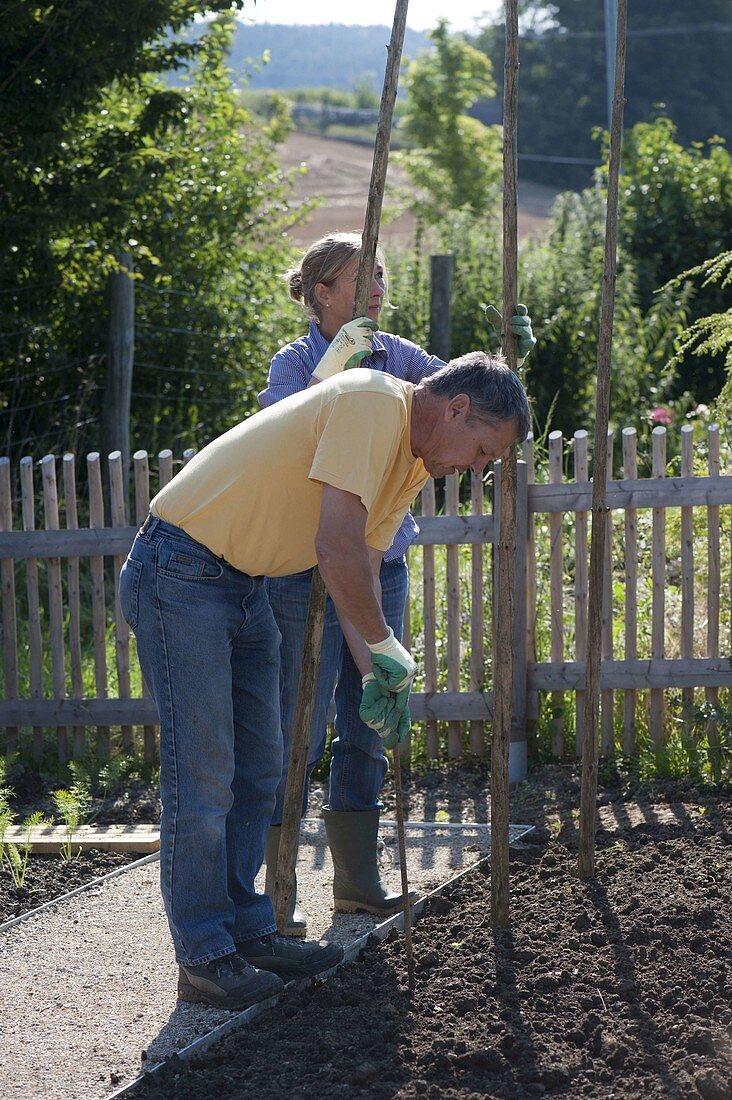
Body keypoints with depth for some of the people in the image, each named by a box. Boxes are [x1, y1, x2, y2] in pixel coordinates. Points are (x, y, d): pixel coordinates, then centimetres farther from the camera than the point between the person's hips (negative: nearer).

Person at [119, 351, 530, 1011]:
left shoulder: (413, 462, 11)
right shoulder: (372, 404, -22)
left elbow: (361, 568, 14)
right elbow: (336, 549, -28)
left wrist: (375, 675, 2)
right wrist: (386, 649, -16)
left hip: (245, 584, 10)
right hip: (179, 576, -10)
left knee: (259, 771, 13)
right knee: (202, 779, -8)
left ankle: (246, 931, 21)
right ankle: (204, 958, -2)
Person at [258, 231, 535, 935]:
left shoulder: (394, 355, 7)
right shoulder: (294, 362, -7)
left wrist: (509, 356, -12)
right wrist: (334, 366, -31)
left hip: (382, 567, 6)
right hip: (310, 568, -6)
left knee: (368, 729, 11)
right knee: (297, 732, -4)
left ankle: (358, 878, 22)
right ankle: (279, 890, 3)